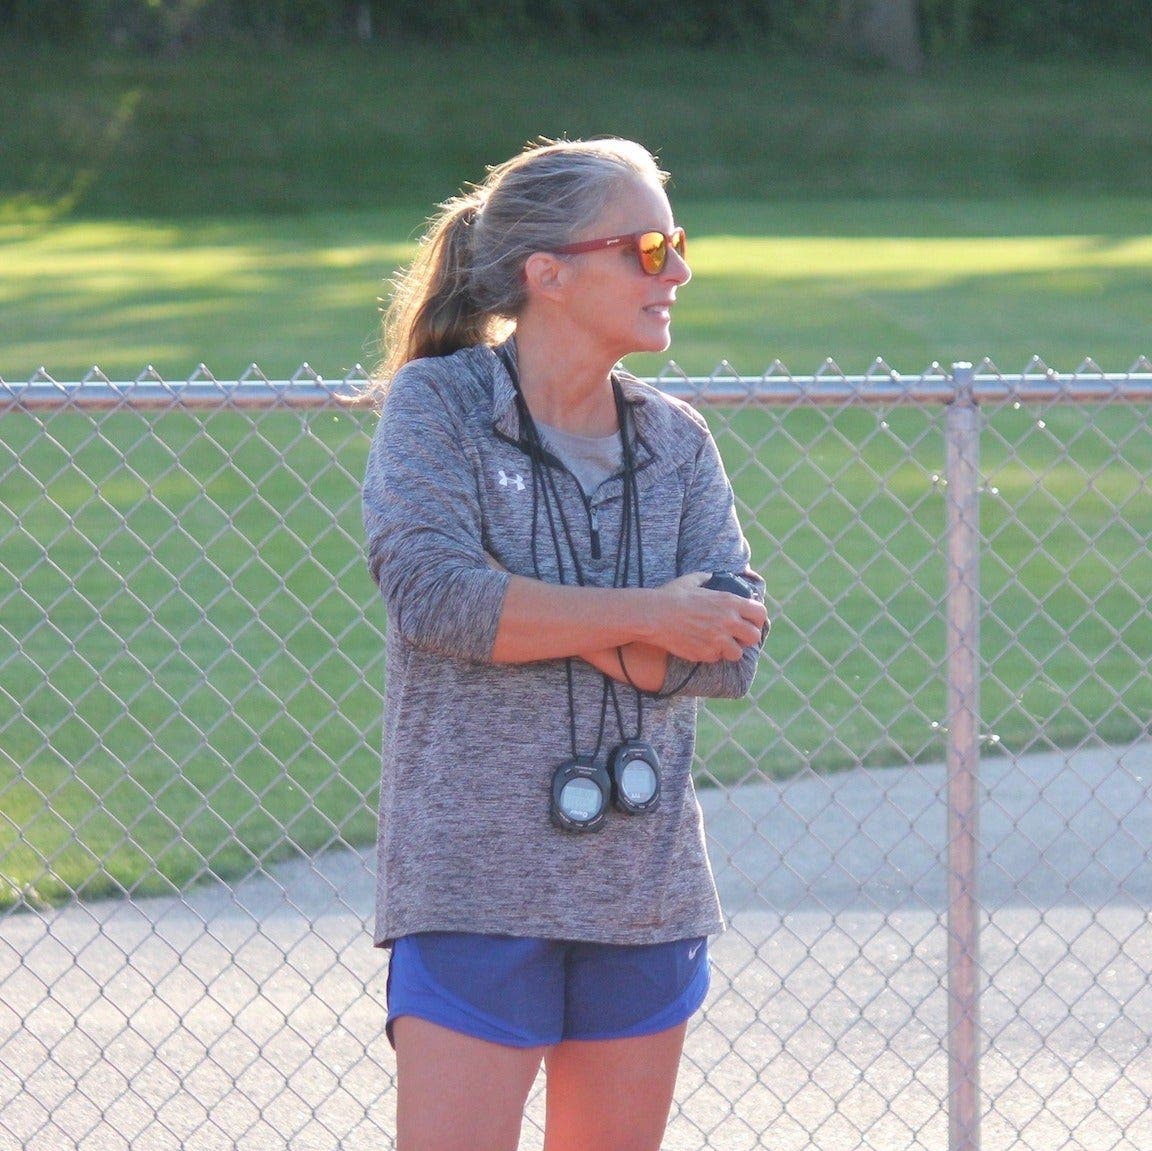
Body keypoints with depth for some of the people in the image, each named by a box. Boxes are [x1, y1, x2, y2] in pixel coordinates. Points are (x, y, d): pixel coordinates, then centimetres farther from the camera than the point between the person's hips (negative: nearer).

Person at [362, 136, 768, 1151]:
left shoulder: (676, 441, 8)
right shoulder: (435, 404, -3)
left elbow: (732, 647, -3)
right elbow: (430, 589, -19)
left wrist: (535, 624, -14)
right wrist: (646, 620, -13)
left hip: (646, 896, 5)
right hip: (473, 890, -5)